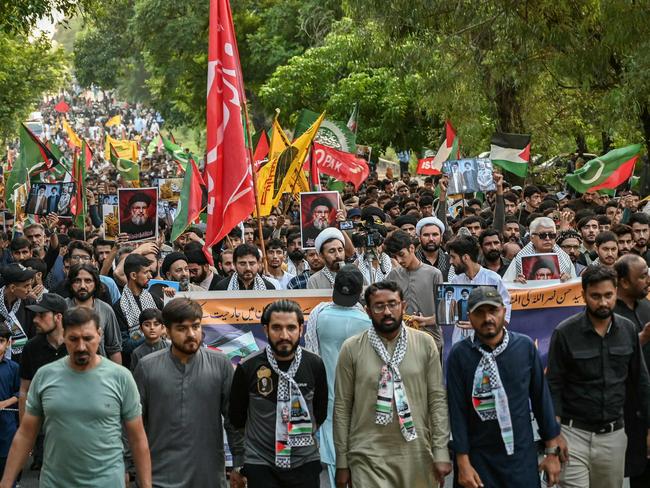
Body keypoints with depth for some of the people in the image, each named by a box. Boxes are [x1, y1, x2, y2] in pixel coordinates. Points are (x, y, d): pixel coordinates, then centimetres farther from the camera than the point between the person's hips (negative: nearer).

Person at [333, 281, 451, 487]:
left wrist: (441, 452, -4)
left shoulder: (425, 343, 0)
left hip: (416, 454, 2)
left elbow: (437, 399, 1)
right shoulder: (352, 348, -3)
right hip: (368, 457, -1)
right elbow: (342, 407, 0)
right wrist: (342, 462, 1)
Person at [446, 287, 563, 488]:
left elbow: (541, 398, 3)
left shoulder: (525, 346, -3)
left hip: (522, 457, 1)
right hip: (479, 460, -1)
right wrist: (463, 464, -8)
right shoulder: (459, 354, -7)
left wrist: (552, 451, 5)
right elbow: (457, 411, -6)